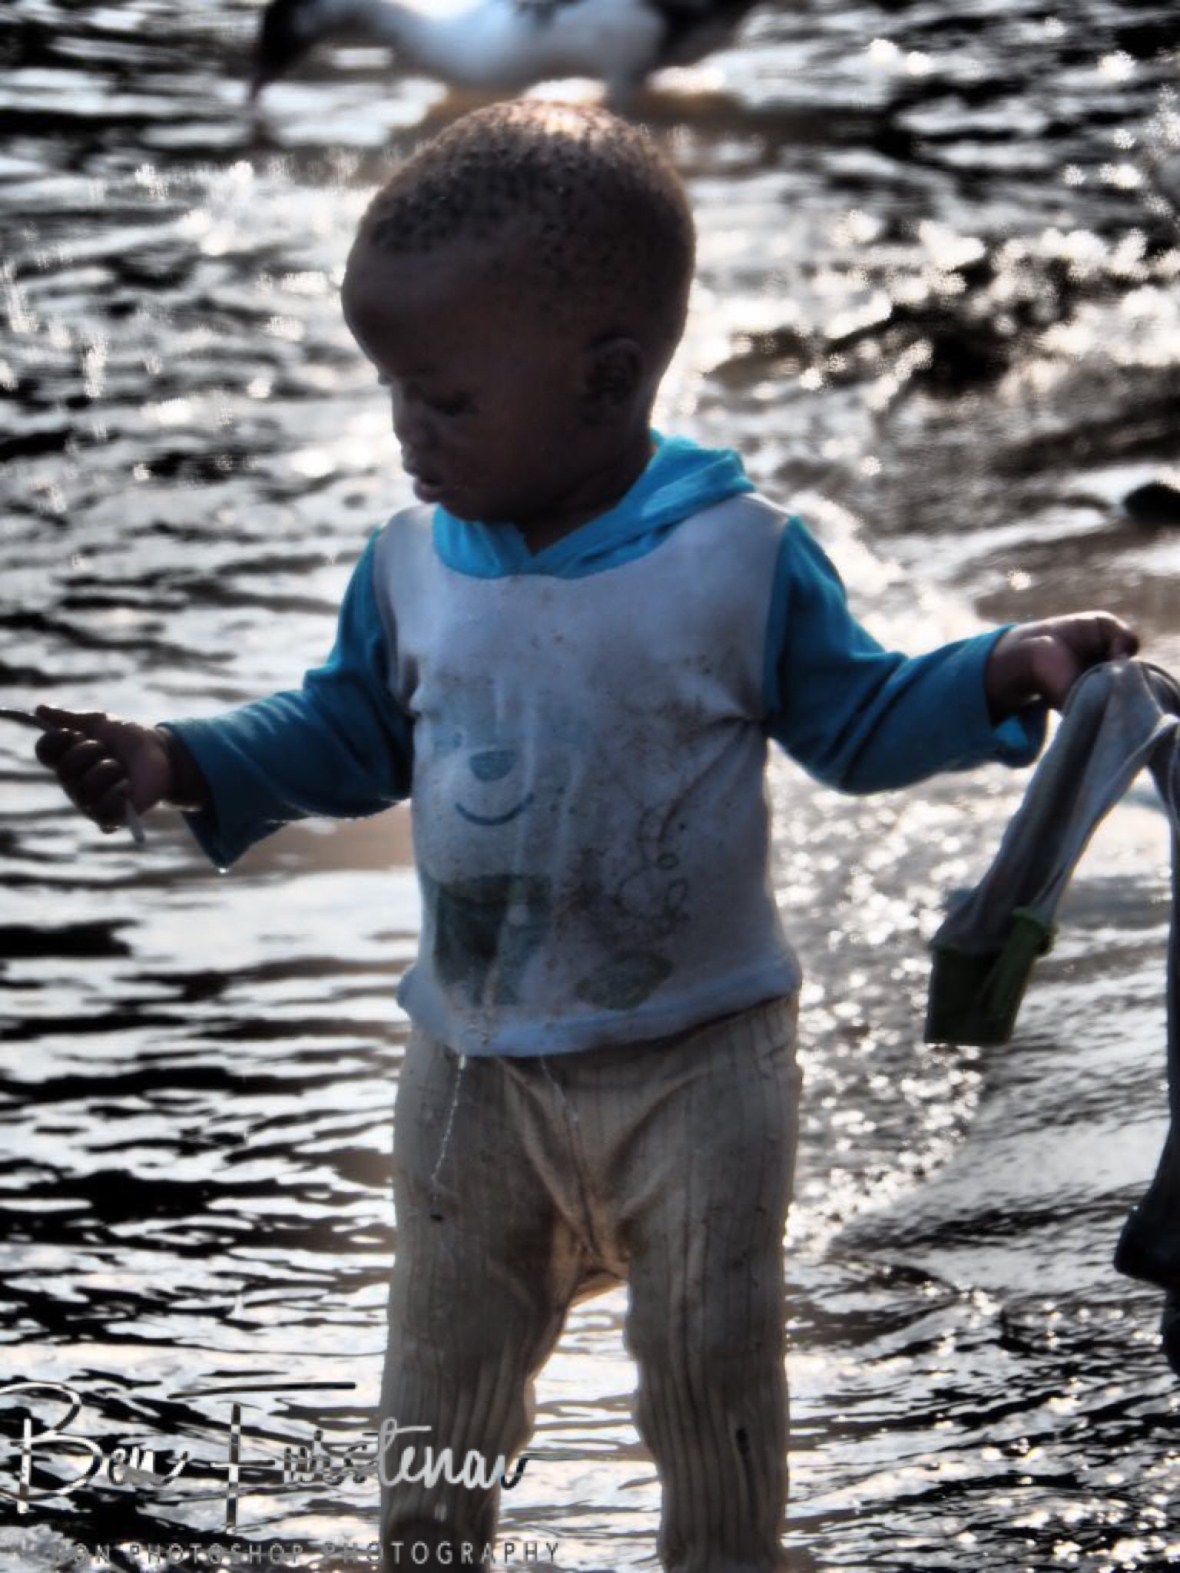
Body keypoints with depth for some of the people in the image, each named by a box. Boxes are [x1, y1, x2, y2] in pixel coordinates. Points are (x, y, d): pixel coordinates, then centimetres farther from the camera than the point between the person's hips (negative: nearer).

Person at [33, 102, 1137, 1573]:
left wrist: (1000, 676, -19)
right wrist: (183, 764, -3)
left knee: (712, 1362, 9)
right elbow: (348, 729, 9)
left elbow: (856, 719, -4)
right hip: (475, 1064, 3)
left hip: (698, 1060, -3)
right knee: (445, 1359, 15)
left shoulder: (742, 558, -14)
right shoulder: (412, 566, -4)